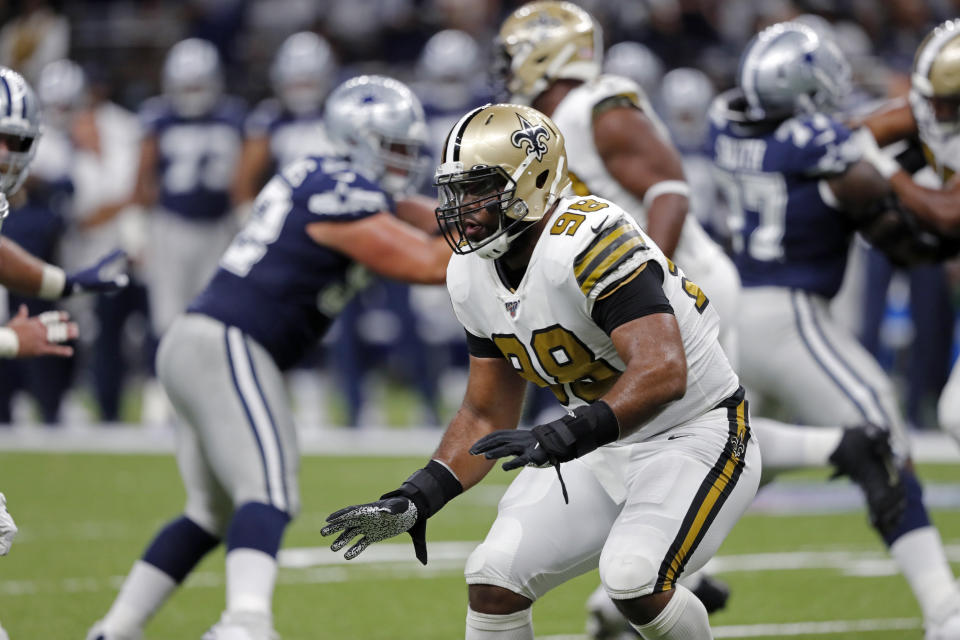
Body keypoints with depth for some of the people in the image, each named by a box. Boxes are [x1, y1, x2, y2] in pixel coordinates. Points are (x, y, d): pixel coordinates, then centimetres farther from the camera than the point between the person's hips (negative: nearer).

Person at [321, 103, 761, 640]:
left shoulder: (591, 245, -27)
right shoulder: (474, 276, 0)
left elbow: (662, 372, -37)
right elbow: (488, 415, 10)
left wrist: (564, 437, -47)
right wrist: (416, 500, -2)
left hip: (694, 435, -8)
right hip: (601, 449, 8)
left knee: (634, 580, -29)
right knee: (493, 584, -6)